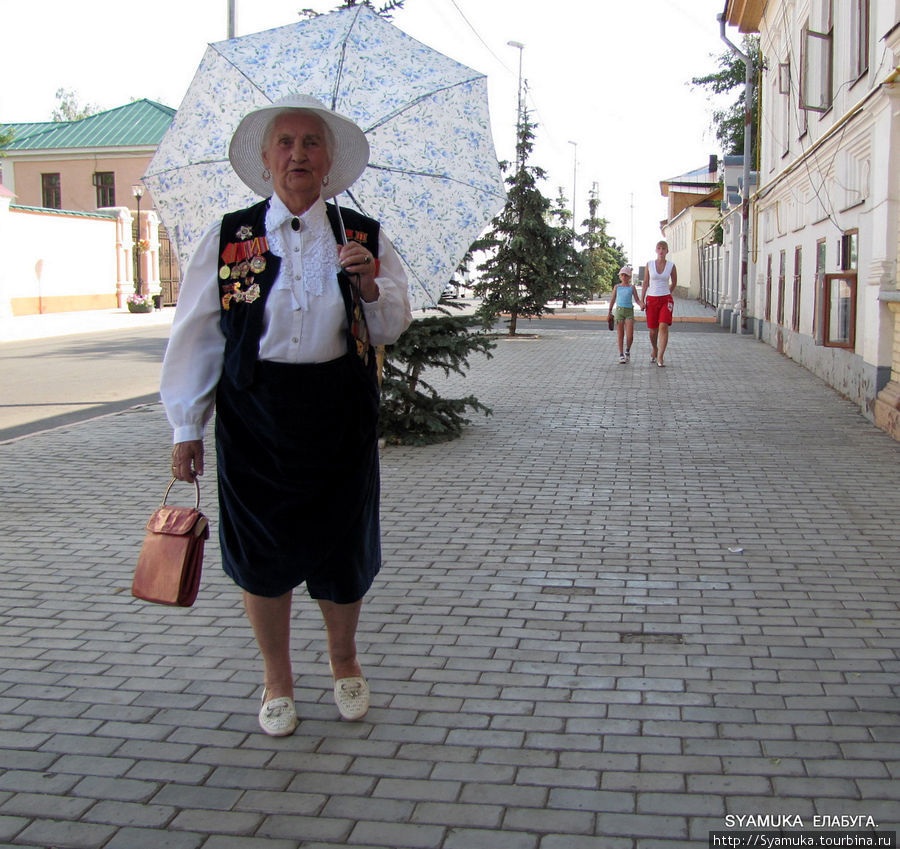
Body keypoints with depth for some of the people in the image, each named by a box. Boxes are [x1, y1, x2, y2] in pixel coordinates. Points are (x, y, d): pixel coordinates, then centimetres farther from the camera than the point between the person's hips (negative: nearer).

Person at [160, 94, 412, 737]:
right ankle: (277, 679, 30)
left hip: (340, 412, 1)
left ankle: (344, 659, 37)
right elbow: (197, 334, 3)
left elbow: (392, 328, 4)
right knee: (262, 548, 7)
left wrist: (369, 285, -17)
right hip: (254, 413, 0)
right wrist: (187, 427, 2)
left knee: (343, 545, 9)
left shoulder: (363, 238, 4)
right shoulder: (229, 239, 1)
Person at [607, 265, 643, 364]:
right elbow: (612, 299, 13)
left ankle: (627, 350, 19)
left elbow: (637, 299, 3)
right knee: (620, 335, 2)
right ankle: (621, 355, 10)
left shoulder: (632, 287, 5)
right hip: (619, 310, 1)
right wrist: (610, 312, 15)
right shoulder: (617, 286, 7)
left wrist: (641, 305, -18)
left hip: (629, 311, -1)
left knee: (630, 336, -8)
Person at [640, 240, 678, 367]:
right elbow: (645, 283, 5)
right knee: (653, 330, 6)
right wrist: (642, 301, 1)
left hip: (666, 299, -1)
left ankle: (660, 357, -14)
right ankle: (654, 349, 36)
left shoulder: (671, 265, -1)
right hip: (651, 300, 1)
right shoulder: (649, 264, 0)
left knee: (664, 326, -17)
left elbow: (674, 283, 15)